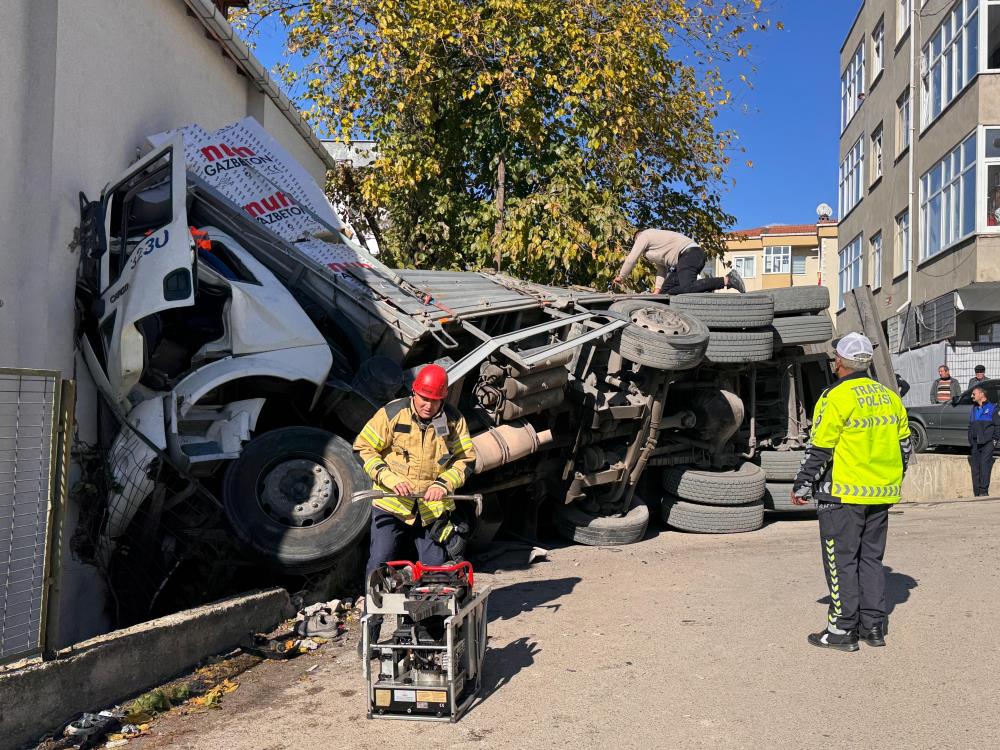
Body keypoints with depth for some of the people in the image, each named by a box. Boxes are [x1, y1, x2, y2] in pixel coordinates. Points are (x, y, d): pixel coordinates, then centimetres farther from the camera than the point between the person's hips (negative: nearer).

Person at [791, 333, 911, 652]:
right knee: (871, 558, 15)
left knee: (841, 560, 1)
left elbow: (819, 449, -14)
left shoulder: (835, 397, -13)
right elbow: (904, 445, 15)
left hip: (844, 494, -7)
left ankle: (843, 630, 4)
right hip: (881, 494, 7)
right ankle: (874, 626, 18)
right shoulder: (889, 396, 10)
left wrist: (802, 487, -4)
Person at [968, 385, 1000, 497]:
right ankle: (977, 493, 6)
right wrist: (970, 441, 14)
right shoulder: (973, 409, 19)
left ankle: (984, 491, -16)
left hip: (987, 443, -6)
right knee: (975, 468, 3)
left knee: (984, 465, -15)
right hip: (975, 444, 6)